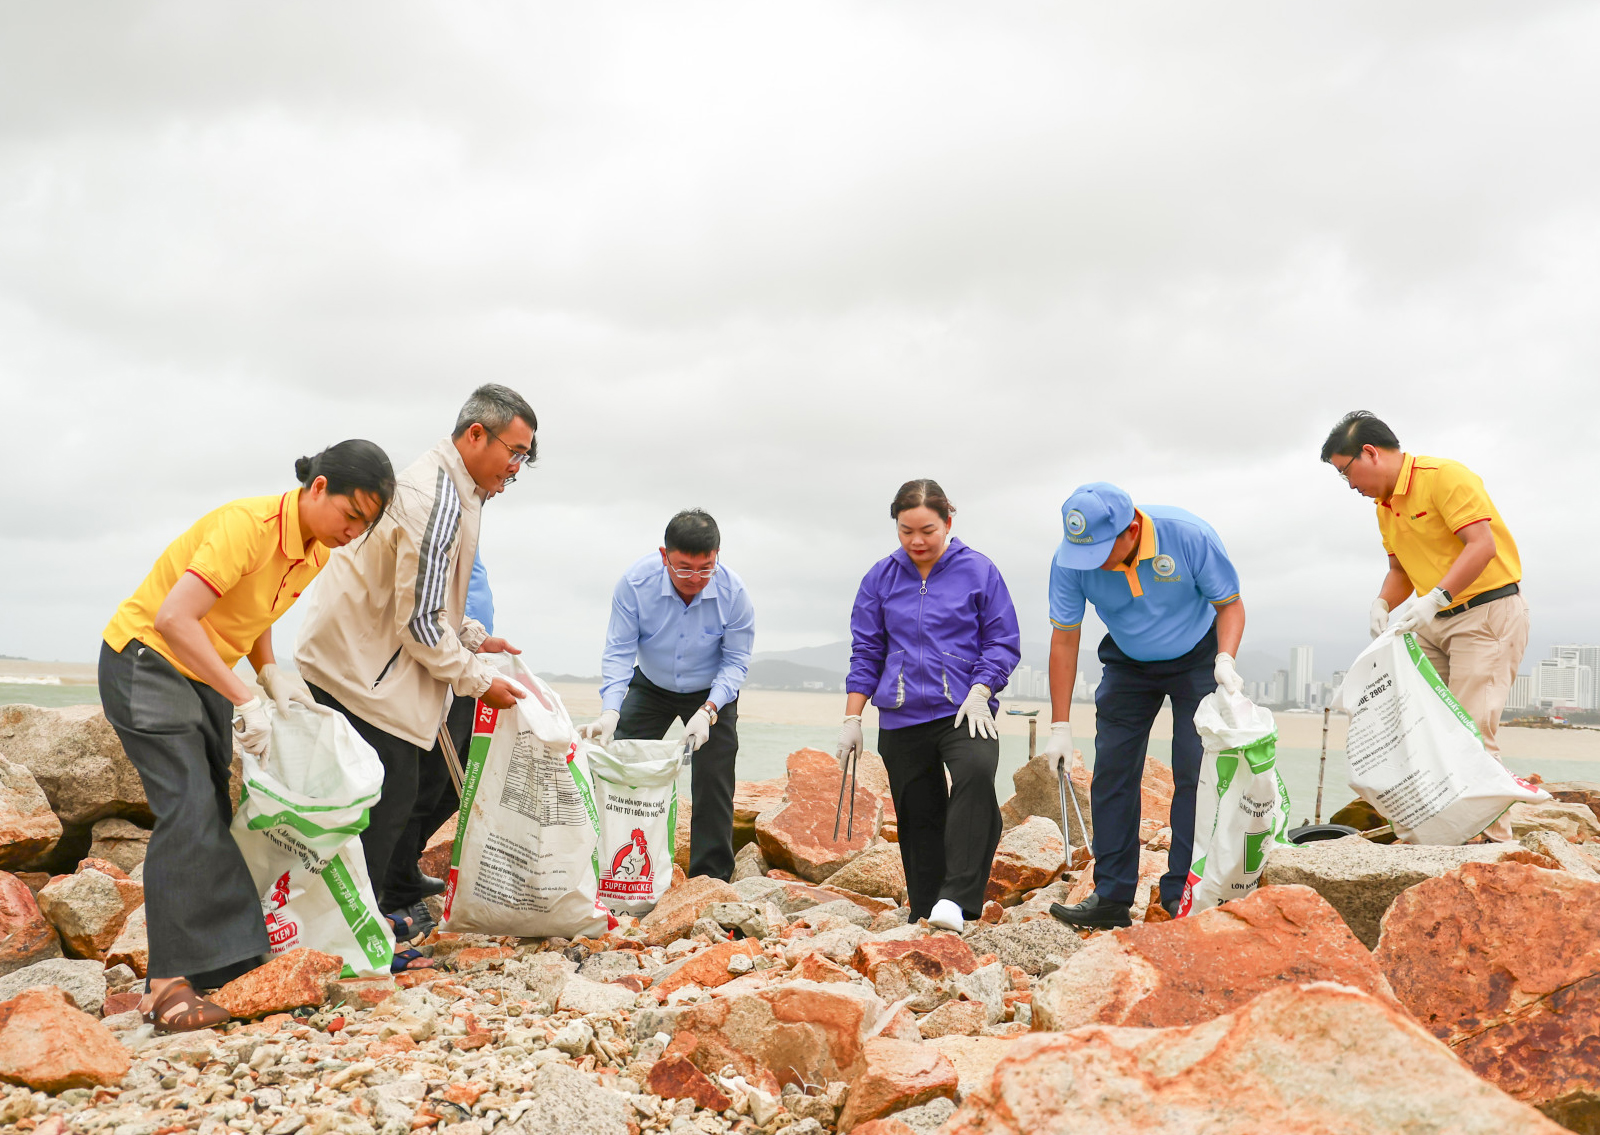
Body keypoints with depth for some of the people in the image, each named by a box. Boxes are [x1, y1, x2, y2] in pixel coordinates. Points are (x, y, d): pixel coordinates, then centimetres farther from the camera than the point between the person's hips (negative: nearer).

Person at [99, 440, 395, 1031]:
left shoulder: (316, 550, 0)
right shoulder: (248, 526, -28)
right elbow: (173, 618, -34)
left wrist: (271, 672, -3)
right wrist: (245, 701, -33)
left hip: (204, 672, 9)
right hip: (144, 663, -9)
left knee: (212, 815, 4)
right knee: (189, 812, -17)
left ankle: (210, 963, 7)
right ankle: (169, 985, -15)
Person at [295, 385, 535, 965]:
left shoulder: (449, 490, 13)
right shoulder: (435, 500, -22)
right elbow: (418, 619, -22)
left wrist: (473, 636, 15)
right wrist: (477, 678, -13)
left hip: (358, 655, 10)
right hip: (360, 666, -10)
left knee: (389, 793, 14)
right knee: (389, 793, -7)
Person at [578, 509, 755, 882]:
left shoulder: (733, 593, -28)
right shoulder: (635, 582, -27)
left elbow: (735, 661, -18)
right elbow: (619, 652, -22)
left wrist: (708, 711, -31)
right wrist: (610, 710, -35)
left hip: (713, 693, -1)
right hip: (650, 687, 1)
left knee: (713, 783, -6)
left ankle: (711, 877, 5)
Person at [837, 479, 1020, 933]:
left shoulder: (978, 571, -1)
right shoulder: (881, 577, 7)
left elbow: (1003, 642, 3)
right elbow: (866, 652, 10)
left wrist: (978, 693, -11)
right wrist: (852, 719, 5)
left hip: (962, 711, -3)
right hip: (901, 718, 3)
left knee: (976, 776, -30)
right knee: (918, 818, 8)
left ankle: (957, 899, -30)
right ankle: (923, 916, 20)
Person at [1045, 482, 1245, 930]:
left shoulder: (1190, 536, -30)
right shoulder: (1069, 560, -24)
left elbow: (1229, 605, -15)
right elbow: (1064, 639, -15)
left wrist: (1225, 660, -35)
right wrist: (1060, 726, -16)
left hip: (1196, 659, -2)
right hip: (1129, 664, 2)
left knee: (1195, 772, -11)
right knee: (1112, 770, -4)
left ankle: (1183, 893, -4)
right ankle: (1112, 896, 1)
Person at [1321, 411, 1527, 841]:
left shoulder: (1443, 476, -15)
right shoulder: (1386, 506, 12)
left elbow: (1483, 545, -23)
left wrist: (1436, 598, -32)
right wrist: (1382, 603, -3)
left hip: (1488, 611, -9)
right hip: (1435, 623, 9)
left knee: (1470, 729, -14)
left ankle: (1495, 836, -6)